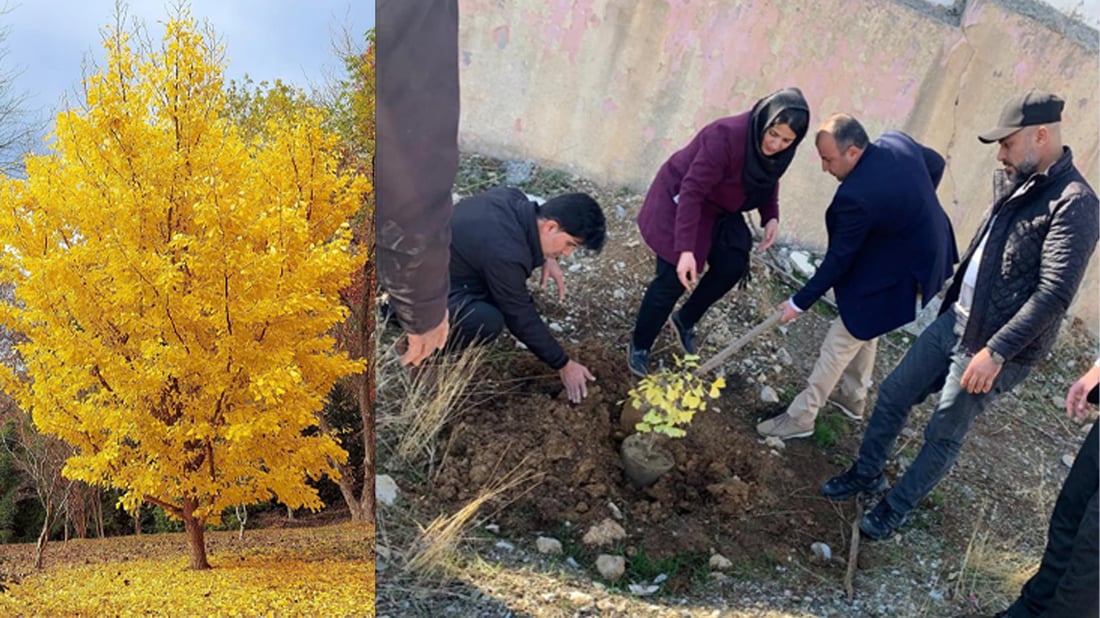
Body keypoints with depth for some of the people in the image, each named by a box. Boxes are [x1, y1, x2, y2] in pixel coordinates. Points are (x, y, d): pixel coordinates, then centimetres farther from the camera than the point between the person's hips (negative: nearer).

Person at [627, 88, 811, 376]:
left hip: (718, 209, 7)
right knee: (674, 279, -8)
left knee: (733, 265, -2)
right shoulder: (727, 136, -36)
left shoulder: (777, 150, -13)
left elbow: (768, 180, 7)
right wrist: (685, 249, -41)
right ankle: (639, 346, 11)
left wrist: (771, 217, -12)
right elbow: (691, 191, -37)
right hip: (679, 203, -7)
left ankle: (685, 320, 22)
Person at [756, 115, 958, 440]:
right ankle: (853, 398, 43)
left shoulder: (855, 196, -34)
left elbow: (838, 260, -24)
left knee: (840, 343, 2)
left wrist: (800, 302, -13)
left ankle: (800, 418, 14)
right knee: (863, 331, 26)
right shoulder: (898, 141, -10)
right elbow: (936, 163, 11)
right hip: (924, 258, 10)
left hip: (895, 278, -9)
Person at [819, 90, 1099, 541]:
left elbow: (1054, 292, -25)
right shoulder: (1017, 183, 7)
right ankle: (866, 474, 35)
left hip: (993, 344, -8)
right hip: (954, 318, 8)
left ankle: (896, 509, 25)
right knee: (893, 394, 15)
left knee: (943, 435, 7)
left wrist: (997, 351, -28)